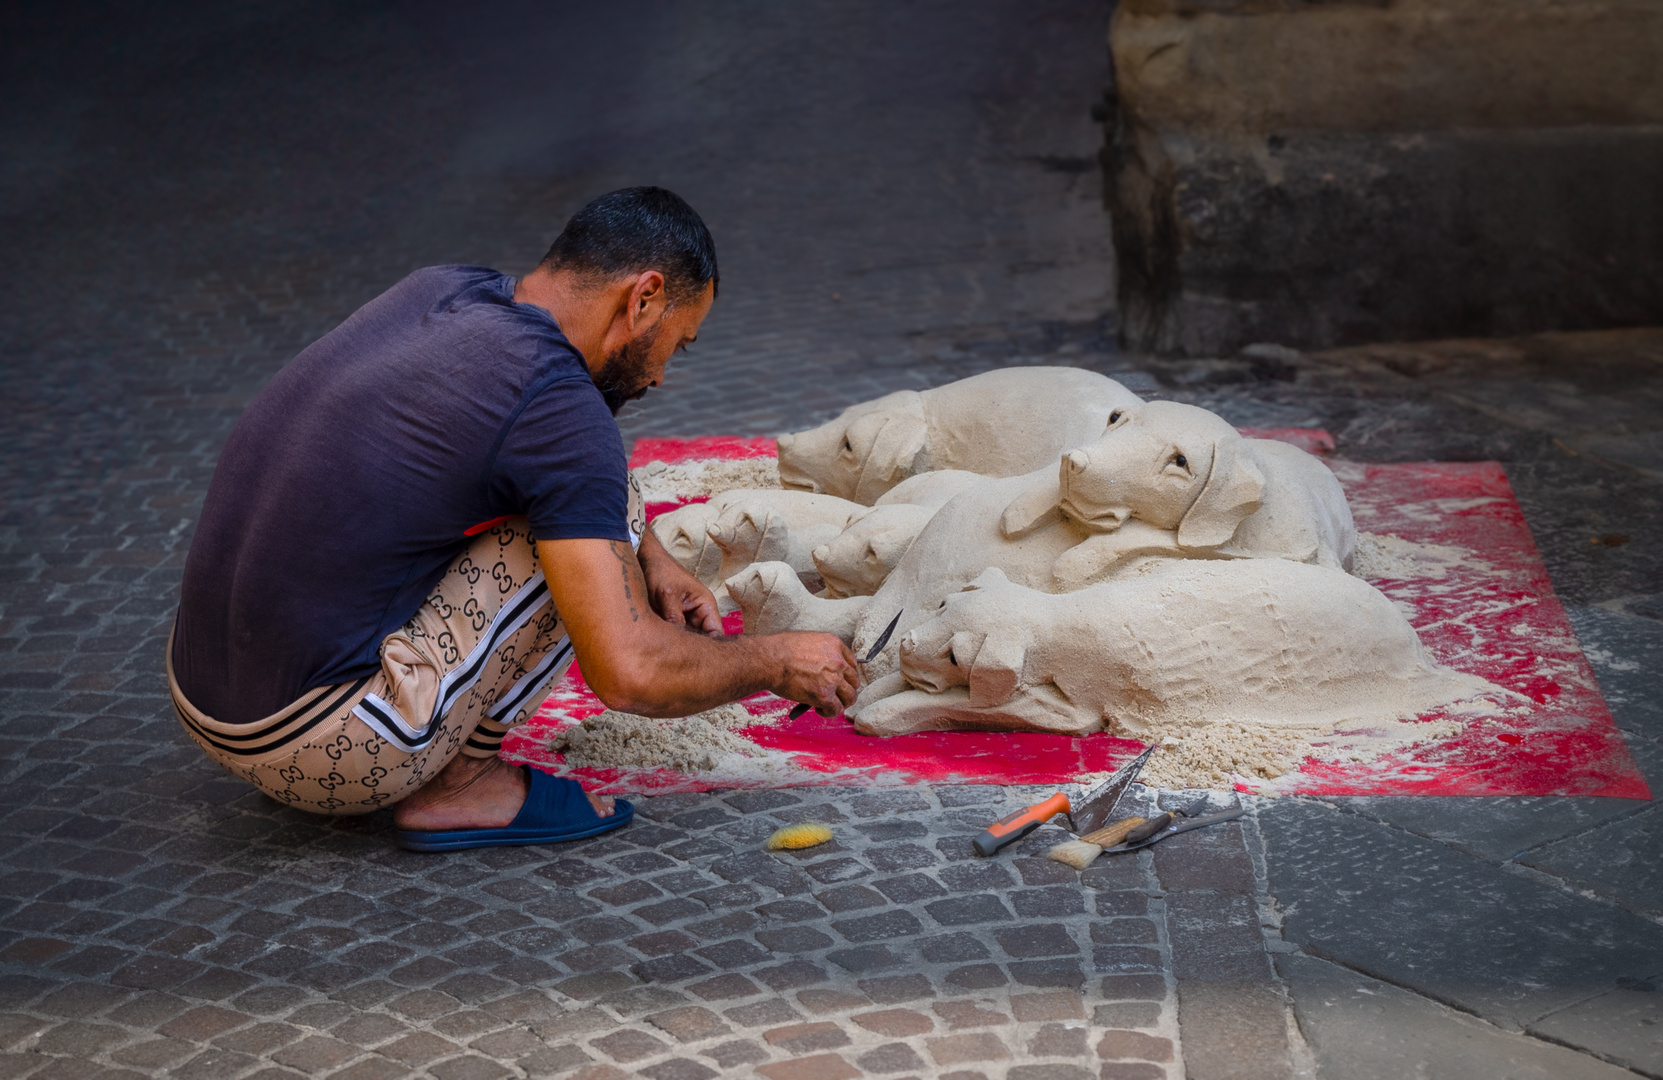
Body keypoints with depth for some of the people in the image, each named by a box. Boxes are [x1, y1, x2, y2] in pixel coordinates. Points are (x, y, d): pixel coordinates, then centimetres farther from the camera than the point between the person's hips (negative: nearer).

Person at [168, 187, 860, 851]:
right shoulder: (559, 403, -17)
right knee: (604, 511, -5)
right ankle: (455, 785, 2)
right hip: (317, 745, -8)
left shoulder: (439, 289, 7)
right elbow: (628, 672, -19)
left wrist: (649, 559, 19)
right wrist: (775, 663, -1)